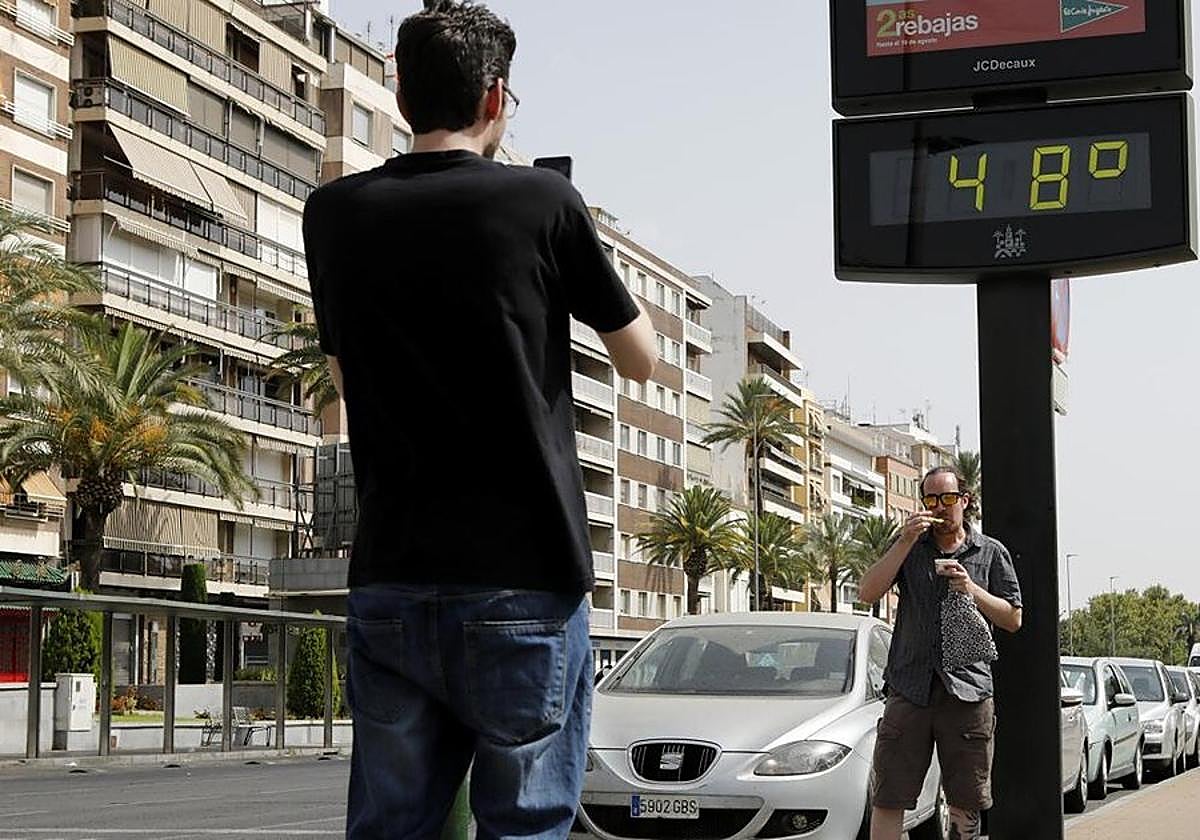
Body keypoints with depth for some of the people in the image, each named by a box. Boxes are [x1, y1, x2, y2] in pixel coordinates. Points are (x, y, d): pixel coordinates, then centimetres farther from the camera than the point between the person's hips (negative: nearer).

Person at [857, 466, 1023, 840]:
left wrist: (972, 590, -7)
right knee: (887, 800, -4)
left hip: (967, 690, 0)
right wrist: (905, 542, -9)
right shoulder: (909, 546, 13)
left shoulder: (991, 553, 11)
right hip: (910, 688, 0)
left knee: (965, 807, 5)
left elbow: (1013, 620, 8)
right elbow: (868, 593, -1)